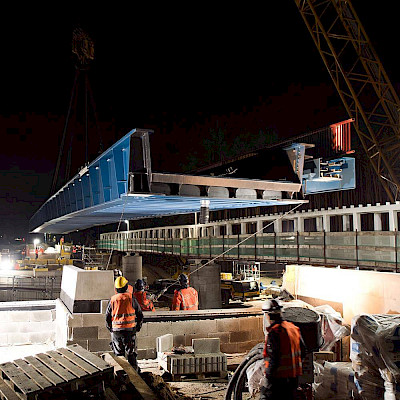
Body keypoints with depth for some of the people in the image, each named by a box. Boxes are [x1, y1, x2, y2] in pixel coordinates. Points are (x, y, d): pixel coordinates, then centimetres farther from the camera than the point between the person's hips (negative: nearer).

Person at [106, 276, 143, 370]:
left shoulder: (113, 299, 1)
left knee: (118, 354, 13)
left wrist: (110, 329, 21)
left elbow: (107, 317, 7)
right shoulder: (131, 298, -4)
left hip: (116, 330, 2)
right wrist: (138, 327, 14)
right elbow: (140, 314, 1)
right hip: (129, 330, -1)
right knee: (131, 354, 8)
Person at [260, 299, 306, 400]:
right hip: (294, 376, 8)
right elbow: (303, 352, 14)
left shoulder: (274, 332, -19)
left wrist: (268, 376, -14)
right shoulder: (293, 328, 6)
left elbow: (273, 359, -21)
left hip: (279, 377, -8)